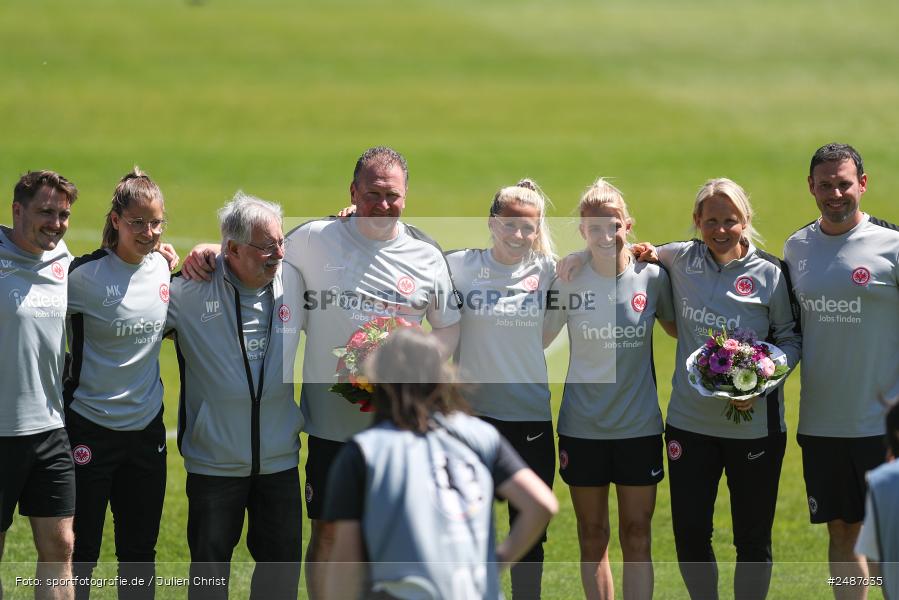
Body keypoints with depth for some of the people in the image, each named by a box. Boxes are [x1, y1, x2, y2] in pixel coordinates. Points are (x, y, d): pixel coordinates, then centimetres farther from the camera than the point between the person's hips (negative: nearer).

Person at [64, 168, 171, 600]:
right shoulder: (84, 275, -15)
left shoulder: (162, 268, 3)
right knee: (80, 554, 1)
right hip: (91, 430, -5)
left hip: (147, 429, 5)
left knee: (140, 554, 11)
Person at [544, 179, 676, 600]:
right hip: (582, 426, 0)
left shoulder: (652, 277, -3)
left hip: (639, 425, 0)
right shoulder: (568, 282, -4)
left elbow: (677, 328, 10)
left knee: (636, 536, 2)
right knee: (592, 537, 7)